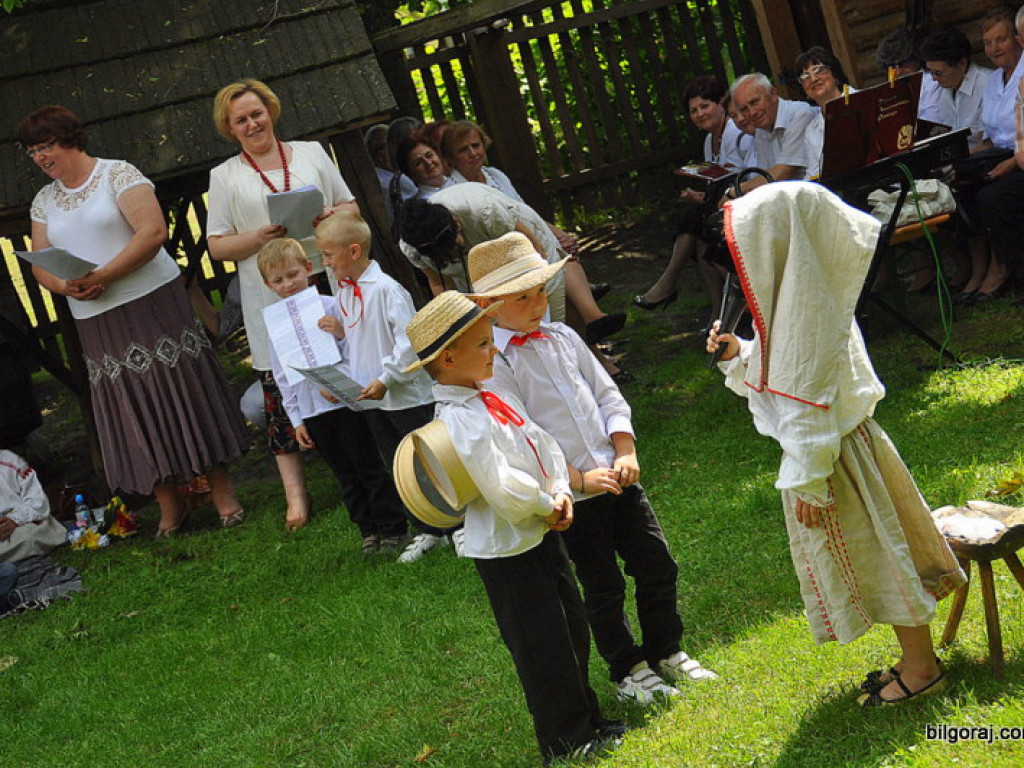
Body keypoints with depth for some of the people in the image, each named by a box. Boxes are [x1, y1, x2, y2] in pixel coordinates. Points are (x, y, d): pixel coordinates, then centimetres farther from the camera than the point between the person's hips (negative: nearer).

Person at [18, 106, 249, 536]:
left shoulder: (118, 174, -5)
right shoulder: (44, 201, 13)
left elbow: (153, 231, -16)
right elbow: (40, 266, 11)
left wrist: (103, 276, -22)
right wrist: (67, 287, -12)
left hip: (153, 304, -5)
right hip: (97, 322, 5)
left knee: (183, 395, -2)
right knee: (133, 412, 4)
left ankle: (222, 493, 6)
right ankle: (168, 505, 12)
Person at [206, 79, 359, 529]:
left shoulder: (310, 153, 12)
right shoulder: (225, 176, 8)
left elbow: (351, 205, 13)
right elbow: (217, 245, 4)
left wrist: (331, 218, -9)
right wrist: (259, 237, -14)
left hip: (327, 281, 1)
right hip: (272, 300, -1)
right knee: (282, 391, -5)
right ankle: (296, 495, 0)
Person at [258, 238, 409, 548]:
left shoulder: (330, 307, -7)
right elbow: (283, 378, 12)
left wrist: (342, 334, -24)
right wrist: (296, 420, 10)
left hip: (346, 401, -4)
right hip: (312, 411, 4)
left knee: (370, 466, 3)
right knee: (346, 475, 13)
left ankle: (393, 528, 13)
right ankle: (368, 531, 23)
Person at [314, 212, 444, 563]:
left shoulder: (386, 289, -18)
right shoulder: (344, 291, 7)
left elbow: (409, 340, -21)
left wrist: (386, 378, -22)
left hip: (407, 395, -8)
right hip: (371, 399, 8)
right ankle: (427, 531, 24)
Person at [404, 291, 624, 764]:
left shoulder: (491, 398, 5)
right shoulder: (459, 420, -26)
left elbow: (540, 442, 7)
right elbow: (502, 487, -31)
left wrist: (560, 493, -8)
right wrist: (545, 507, -14)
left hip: (540, 533, 10)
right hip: (506, 550, -10)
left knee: (573, 632, 21)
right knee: (542, 648, 4)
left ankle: (587, 720, 37)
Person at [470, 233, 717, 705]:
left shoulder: (561, 337, 9)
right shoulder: (493, 361, -12)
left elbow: (607, 395, 12)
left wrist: (626, 453, -2)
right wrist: (578, 479, -19)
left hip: (617, 479, 6)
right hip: (569, 494, -6)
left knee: (658, 568, 11)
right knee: (603, 589, 6)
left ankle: (666, 652, 31)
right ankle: (628, 670, 26)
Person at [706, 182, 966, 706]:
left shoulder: (804, 315, -26)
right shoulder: (801, 297, 4)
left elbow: (809, 405, -25)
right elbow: (782, 378, 16)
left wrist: (807, 483, -20)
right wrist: (738, 355, 2)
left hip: (830, 455, -10)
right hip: (847, 441, 10)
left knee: (877, 552, 4)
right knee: (878, 553, 19)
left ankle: (922, 667, 19)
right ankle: (914, 657, 32)